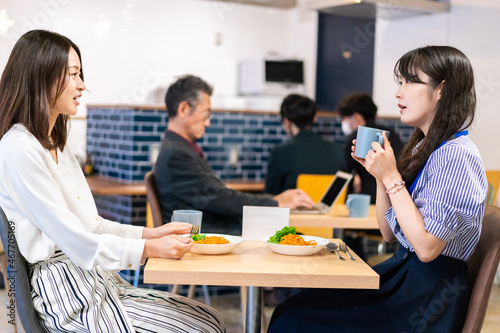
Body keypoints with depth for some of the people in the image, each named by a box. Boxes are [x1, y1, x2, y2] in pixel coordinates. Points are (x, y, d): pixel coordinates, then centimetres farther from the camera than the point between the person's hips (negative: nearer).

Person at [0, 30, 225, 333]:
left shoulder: (57, 147, 17)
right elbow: (75, 241, -18)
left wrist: (151, 233, 6)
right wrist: (150, 249, -15)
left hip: (96, 282, 10)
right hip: (68, 294, -10)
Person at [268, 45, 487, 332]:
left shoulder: (456, 155, -17)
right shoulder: (423, 147, 12)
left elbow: (426, 247, -24)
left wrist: (392, 177, -19)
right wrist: (380, 173, 1)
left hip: (430, 295, -9)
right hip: (401, 273, 9)